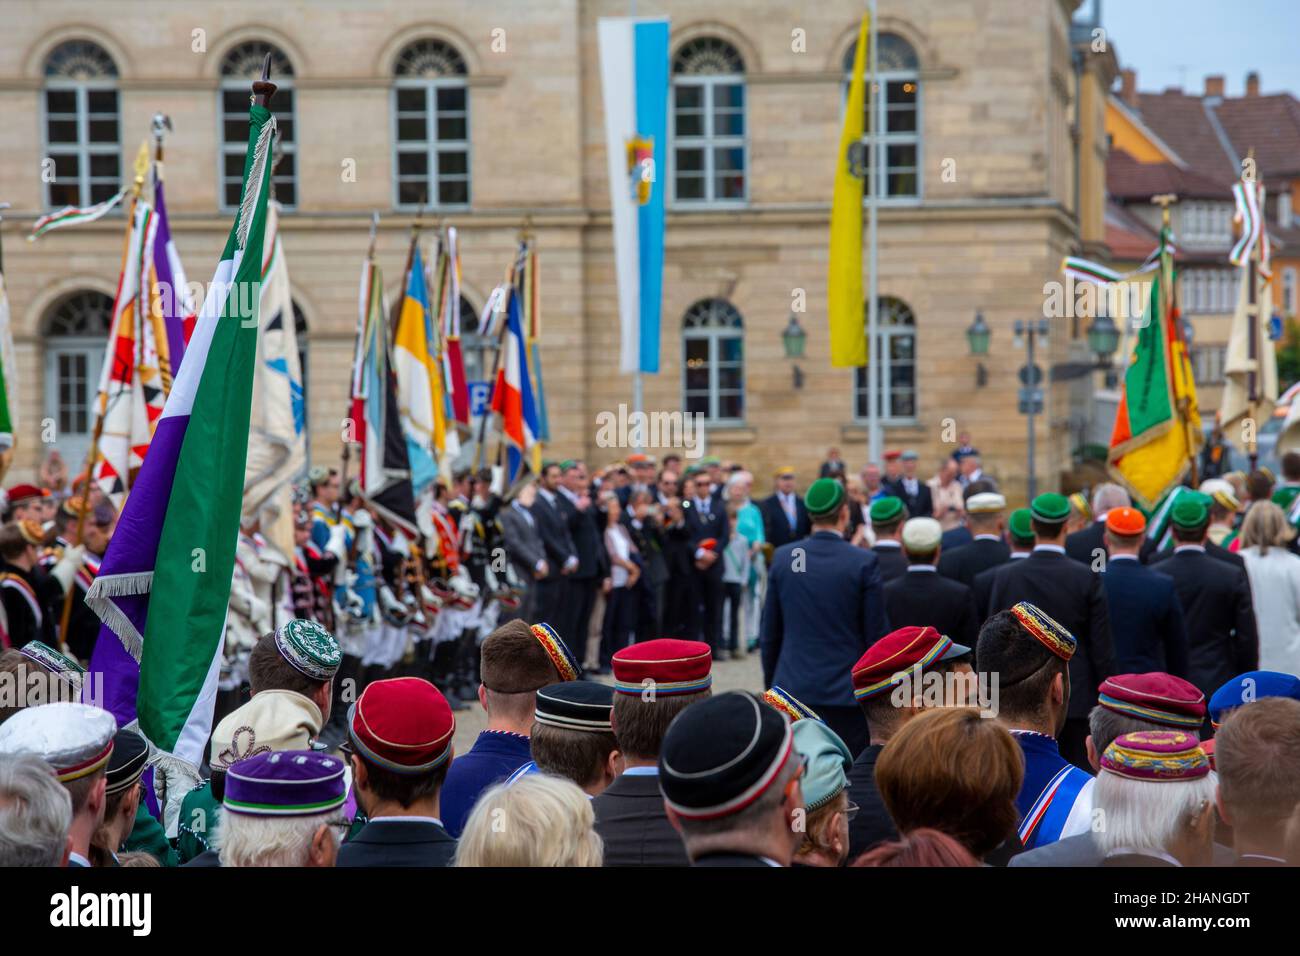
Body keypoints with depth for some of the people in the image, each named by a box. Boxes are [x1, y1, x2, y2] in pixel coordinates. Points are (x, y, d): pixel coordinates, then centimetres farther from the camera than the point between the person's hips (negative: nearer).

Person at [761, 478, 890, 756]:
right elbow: (877, 636, -5)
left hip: (792, 688, 3)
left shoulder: (783, 558, 1)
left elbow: (770, 633, 7)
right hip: (847, 692, -3)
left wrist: (771, 683, 18)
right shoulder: (864, 562, -8)